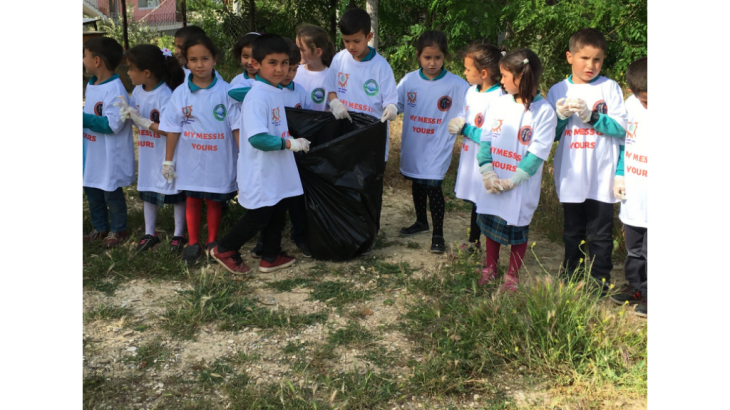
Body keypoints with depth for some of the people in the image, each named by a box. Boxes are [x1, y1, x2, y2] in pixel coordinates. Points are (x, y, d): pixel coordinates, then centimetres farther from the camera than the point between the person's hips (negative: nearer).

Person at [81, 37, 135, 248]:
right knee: (92, 192, 20)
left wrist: (83, 119, -25)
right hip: (92, 154, 9)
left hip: (110, 156, -9)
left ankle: (117, 230, 27)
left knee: (112, 194, 8)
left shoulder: (114, 90, -25)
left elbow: (112, 125, -29)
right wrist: (84, 116, -3)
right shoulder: (91, 84, 5)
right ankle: (100, 228, 37)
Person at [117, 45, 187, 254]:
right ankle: (150, 234, 33)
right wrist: (128, 112, -10)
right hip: (148, 154, 8)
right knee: (148, 192, 18)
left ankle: (179, 235, 24)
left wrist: (143, 121, -25)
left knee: (176, 194, 8)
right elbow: (136, 115, 11)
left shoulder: (166, 95, -23)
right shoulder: (138, 91, 0)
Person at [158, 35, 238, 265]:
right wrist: (168, 160, 3)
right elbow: (173, 129, 0)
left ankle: (213, 243, 29)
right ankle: (194, 244, 28)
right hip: (190, 160, 2)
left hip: (219, 160, -2)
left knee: (214, 200, 13)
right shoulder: (180, 93, -5)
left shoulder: (225, 91, -10)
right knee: (193, 200, 14)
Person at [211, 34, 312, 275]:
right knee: (258, 218, 3)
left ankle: (271, 258, 32)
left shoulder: (275, 92, 7)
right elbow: (257, 138, -31)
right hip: (261, 174, -9)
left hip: (278, 173, 9)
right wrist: (289, 143, -25)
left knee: (278, 214, 17)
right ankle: (224, 250, 23)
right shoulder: (257, 96, -22)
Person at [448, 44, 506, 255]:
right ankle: (474, 242, 40)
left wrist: (466, 129, -20)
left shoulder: (497, 99, -22)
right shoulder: (472, 91, 6)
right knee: (475, 202, 22)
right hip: (470, 159, 9)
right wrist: (458, 123, -2)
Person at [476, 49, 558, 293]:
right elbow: (487, 138, 1)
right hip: (494, 182, 5)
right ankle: (490, 269, 35)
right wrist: (487, 172, -12)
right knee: (491, 223, 16)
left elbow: (538, 152, -15)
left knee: (517, 229, 8)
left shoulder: (544, 111, -12)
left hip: (522, 187, -5)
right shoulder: (501, 103, 2)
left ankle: (512, 276, 27)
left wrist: (512, 180, -18)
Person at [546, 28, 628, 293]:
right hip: (571, 178, 3)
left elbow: (621, 128, -9)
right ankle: (571, 278, 29)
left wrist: (592, 116, -20)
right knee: (573, 232, 16)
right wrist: (561, 116, -13)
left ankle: (600, 282, 18)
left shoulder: (610, 88, -2)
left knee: (600, 234, 5)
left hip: (602, 178, -2)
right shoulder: (557, 91, 4)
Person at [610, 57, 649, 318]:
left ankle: (647, 294, 22)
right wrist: (619, 176, 8)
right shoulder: (632, 105, -2)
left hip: (645, 199, -5)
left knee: (647, 252, 7)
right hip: (633, 198, 5)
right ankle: (635, 288, 36)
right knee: (634, 249, 20)